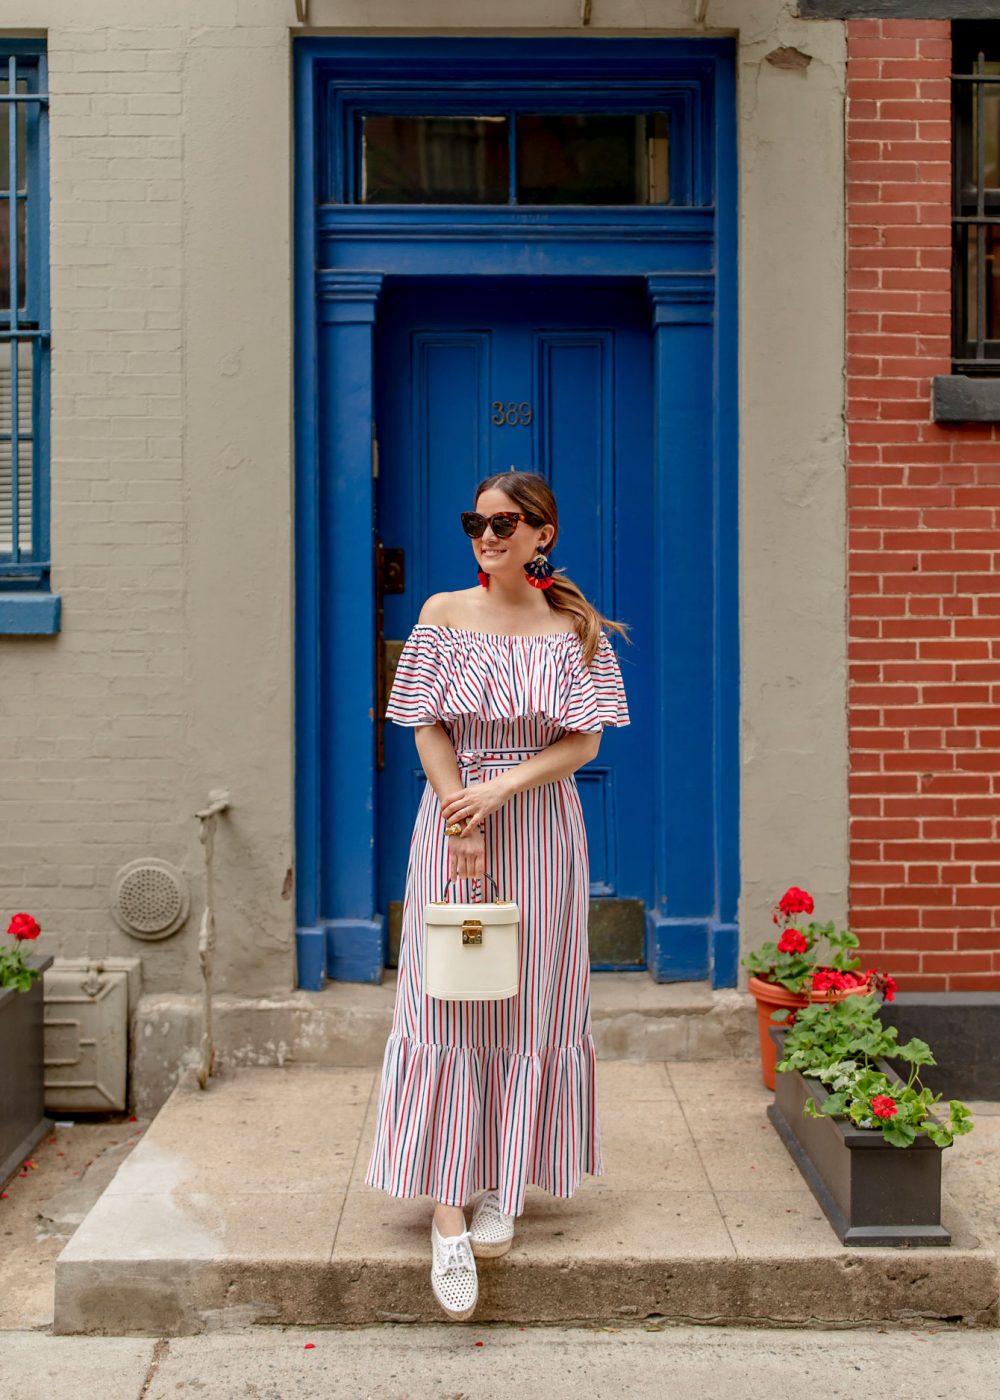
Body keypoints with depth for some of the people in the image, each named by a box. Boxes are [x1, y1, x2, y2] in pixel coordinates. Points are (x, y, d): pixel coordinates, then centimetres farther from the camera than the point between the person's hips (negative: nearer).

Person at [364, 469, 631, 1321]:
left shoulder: (575, 629, 2)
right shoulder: (445, 615, 3)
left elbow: (582, 743, -3)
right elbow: (429, 730, -1)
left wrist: (499, 790, -16)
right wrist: (462, 825, -11)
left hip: (542, 828, 1)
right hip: (453, 818, 0)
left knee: (531, 1009, 5)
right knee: (446, 1008, -3)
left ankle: (503, 1188, 20)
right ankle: (448, 1210, 2)